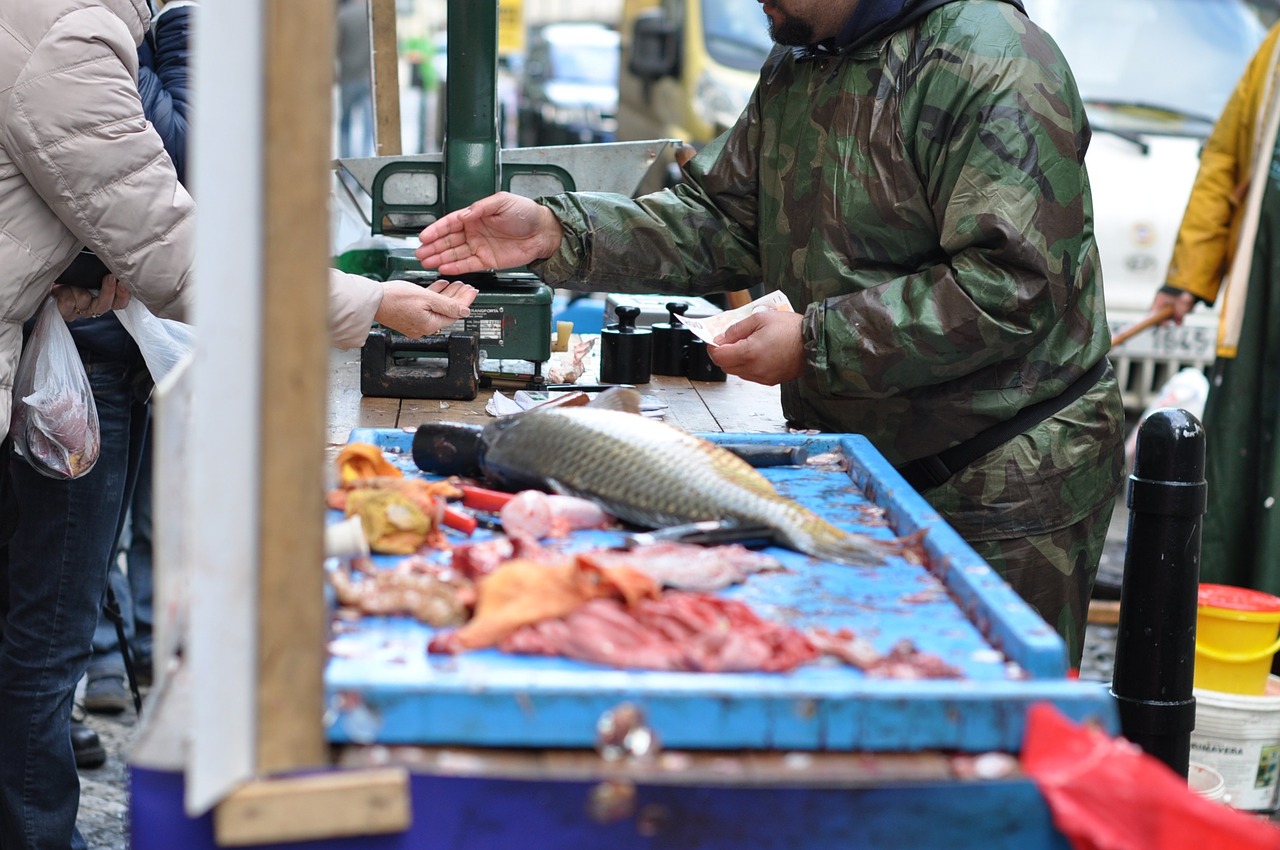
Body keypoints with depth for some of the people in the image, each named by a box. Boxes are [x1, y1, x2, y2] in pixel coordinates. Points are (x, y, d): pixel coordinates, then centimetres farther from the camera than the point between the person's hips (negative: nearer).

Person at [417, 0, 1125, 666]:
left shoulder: (988, 64, -20)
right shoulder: (795, 69, 10)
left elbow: (1011, 287, -26)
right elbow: (724, 223, 10)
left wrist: (816, 343, -23)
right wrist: (559, 232, -5)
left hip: (1005, 488, -8)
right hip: (861, 460, 8)